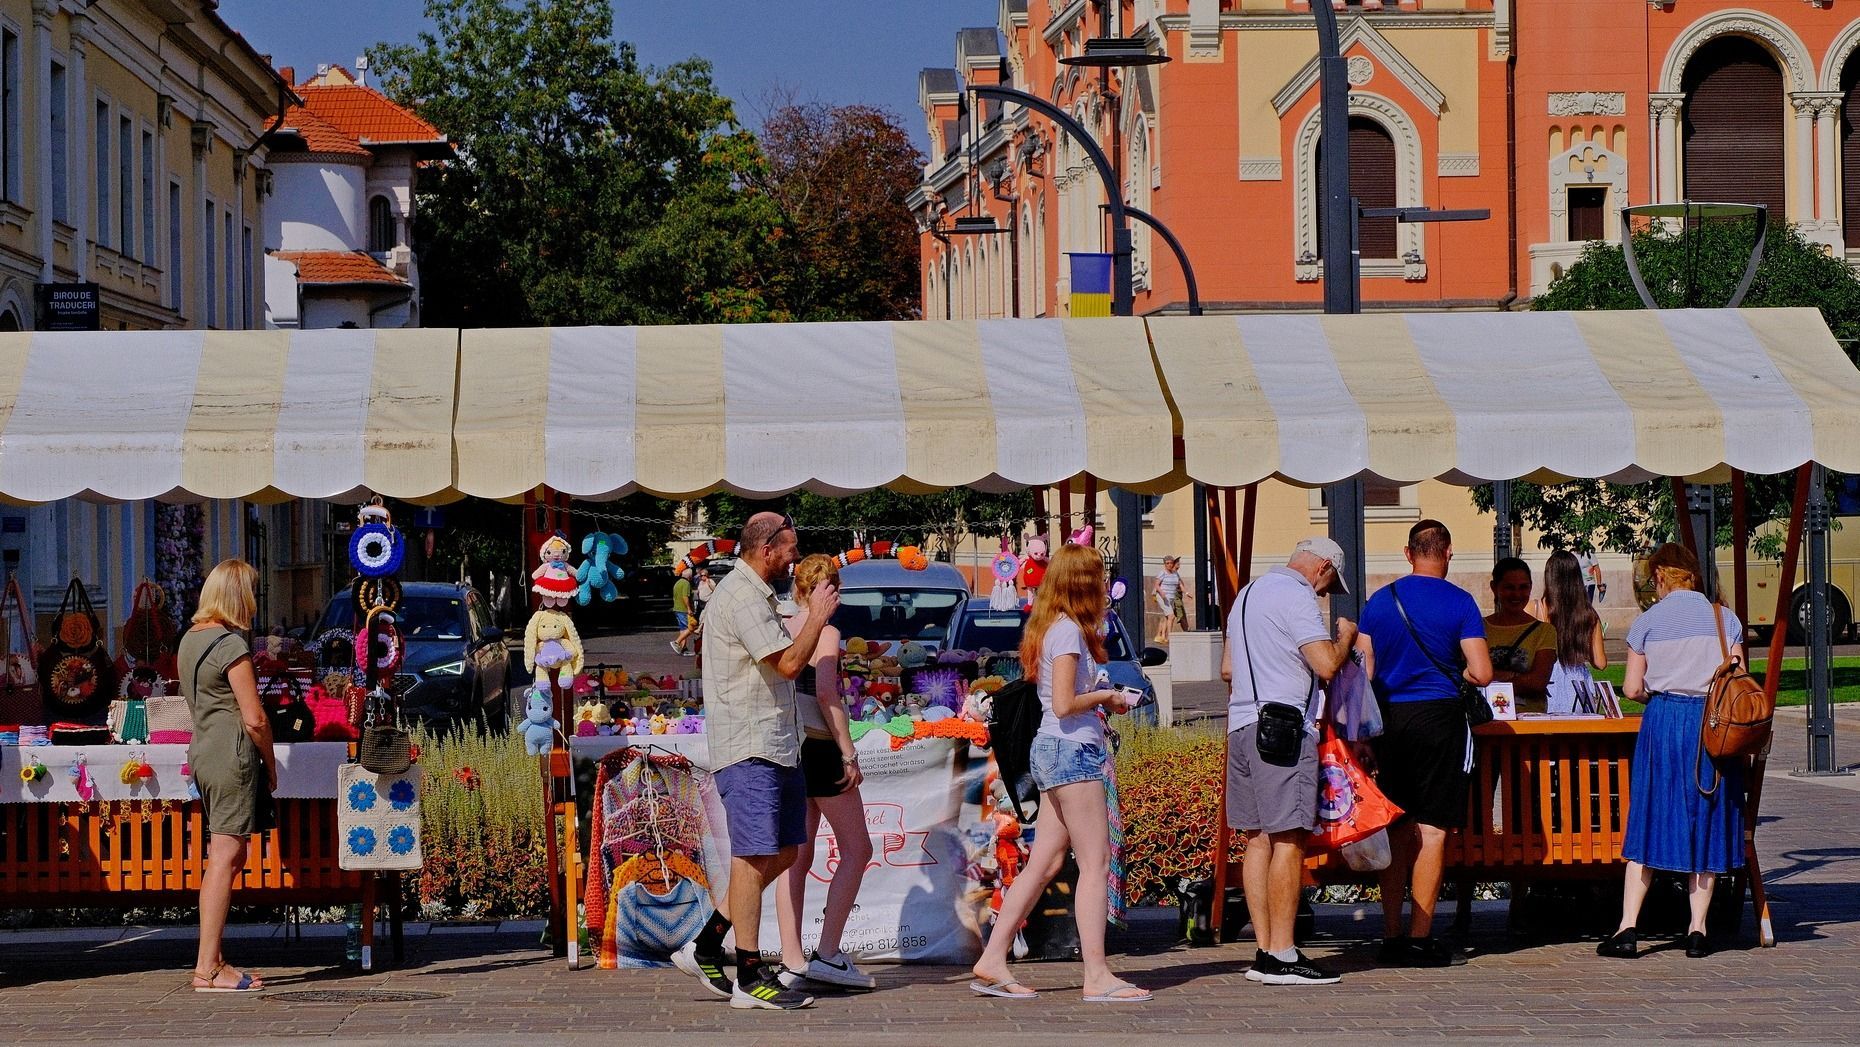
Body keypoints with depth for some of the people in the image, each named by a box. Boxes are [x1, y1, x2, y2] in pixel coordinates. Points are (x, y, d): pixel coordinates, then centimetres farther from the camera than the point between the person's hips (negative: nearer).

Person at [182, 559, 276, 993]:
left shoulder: (190, 639, 15)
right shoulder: (231, 644, -13)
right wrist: (271, 766, -1)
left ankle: (210, 962, 13)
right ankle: (208, 967, -10)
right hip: (233, 756, -9)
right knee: (225, 858, -8)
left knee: (223, 859, 13)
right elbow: (255, 719, -15)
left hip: (203, 751, 9)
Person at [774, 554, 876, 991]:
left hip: (788, 748, 7)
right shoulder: (825, 633, -10)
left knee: (796, 857, 8)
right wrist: (849, 753, -18)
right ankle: (827, 954, -6)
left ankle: (792, 961, 6)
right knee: (856, 848, 1)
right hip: (819, 747, -7)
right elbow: (827, 695, -19)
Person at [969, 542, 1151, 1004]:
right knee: (1095, 864, -8)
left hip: (1051, 750, 10)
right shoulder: (1068, 631, -12)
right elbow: (1064, 704, -20)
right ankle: (1097, 975, -9)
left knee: (1043, 863, 10)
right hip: (1072, 749, -10)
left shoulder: (1049, 628, 16)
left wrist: (1103, 698, 9)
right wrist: (1106, 697, -6)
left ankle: (992, 959, 9)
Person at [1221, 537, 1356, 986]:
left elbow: (1227, 669, 27)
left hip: (1241, 725, 10)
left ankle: (1264, 951, 10)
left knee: (1258, 839, 9)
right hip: (1285, 727, -10)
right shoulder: (1296, 596, -8)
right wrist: (1346, 636, 4)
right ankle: (1281, 957, -11)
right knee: (1289, 839, -9)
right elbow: (1327, 665, -15)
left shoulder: (1248, 593, 21)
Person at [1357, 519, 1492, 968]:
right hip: (1438, 717, -4)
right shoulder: (1459, 602, -5)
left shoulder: (1380, 600, 6)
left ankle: (1391, 937, 12)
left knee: (1396, 829, 10)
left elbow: (1363, 671, 7)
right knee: (1432, 829, -2)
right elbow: (1481, 674, -10)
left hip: (1389, 718, 4)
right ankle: (1420, 941, -3)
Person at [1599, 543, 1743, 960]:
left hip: (1663, 722, -1)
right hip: (1714, 724, 1)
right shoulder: (1724, 618, 2)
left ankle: (1628, 927, -2)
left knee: (1649, 821, 3)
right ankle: (1697, 929, 5)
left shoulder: (1647, 621, -1)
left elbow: (1632, 688, 0)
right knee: (1706, 825, 7)